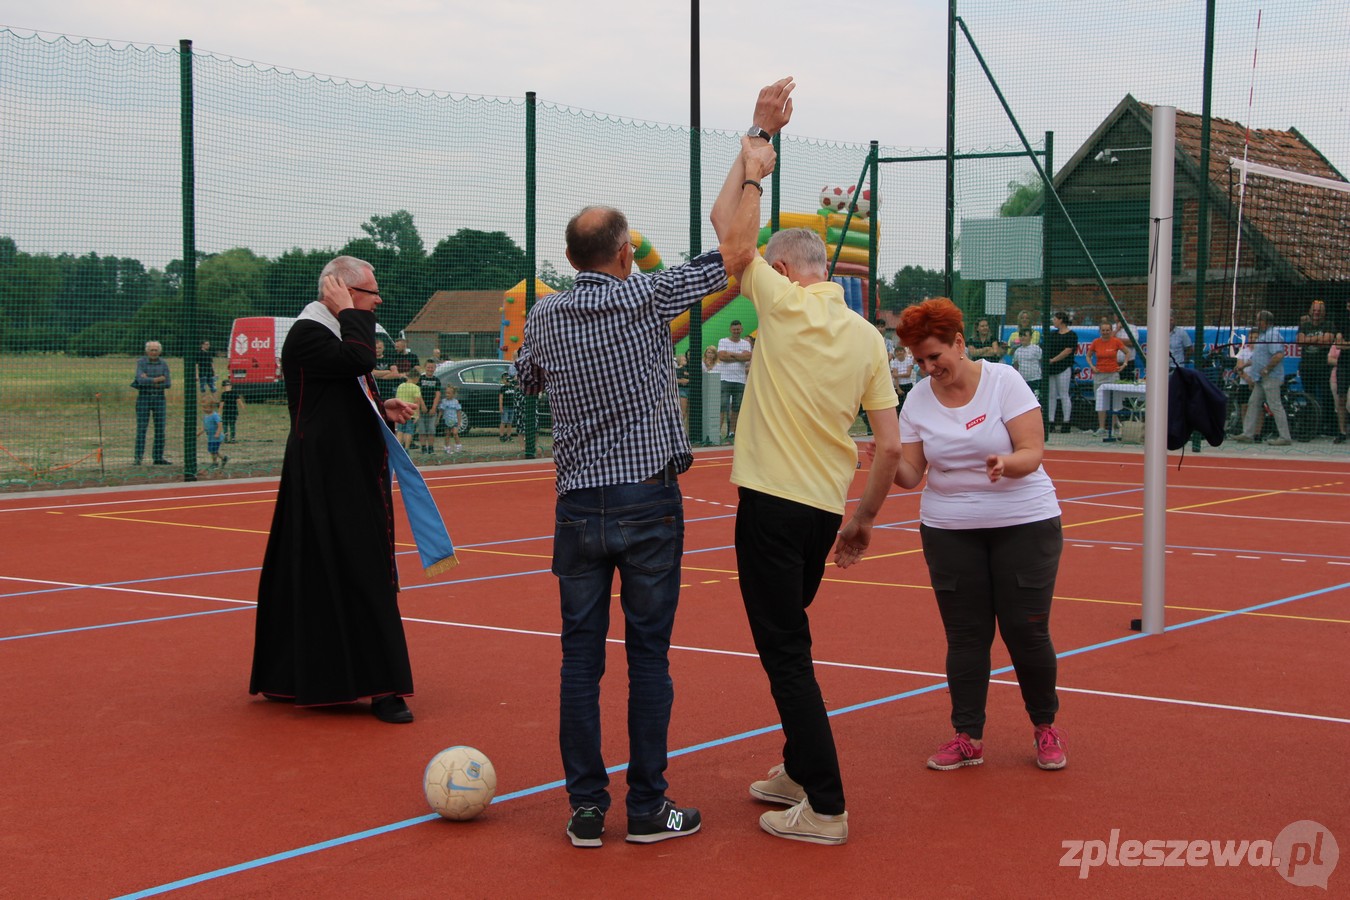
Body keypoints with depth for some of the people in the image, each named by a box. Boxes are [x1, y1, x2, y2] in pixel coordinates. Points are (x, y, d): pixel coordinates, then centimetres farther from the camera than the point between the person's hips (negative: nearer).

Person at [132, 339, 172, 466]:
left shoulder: (163, 364, 6)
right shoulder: (141, 362, -1)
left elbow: (168, 384, -2)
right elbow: (141, 379, -16)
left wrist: (150, 381, -9)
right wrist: (158, 379, -12)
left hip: (159, 398, 3)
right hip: (144, 397, -3)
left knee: (160, 428, 2)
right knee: (141, 427, -5)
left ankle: (158, 457, 9)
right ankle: (138, 457, -3)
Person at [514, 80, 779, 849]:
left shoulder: (544, 317, 3)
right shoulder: (647, 299, -9)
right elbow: (737, 247, -6)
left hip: (578, 506, 3)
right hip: (649, 503, -3)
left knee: (582, 659, 6)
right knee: (648, 657, 3)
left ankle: (586, 809, 8)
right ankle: (648, 808, 8)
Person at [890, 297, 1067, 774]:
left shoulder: (1003, 381, -10)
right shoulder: (917, 400, 1)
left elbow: (1032, 453, -15)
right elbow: (911, 475, 0)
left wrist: (1007, 463, -37)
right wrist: (891, 465, -22)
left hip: (1024, 523, -3)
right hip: (949, 531, 3)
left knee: (1026, 630, -2)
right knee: (965, 635, 3)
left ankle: (1045, 725, 19)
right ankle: (968, 737, 14)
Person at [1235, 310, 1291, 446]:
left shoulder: (1273, 335, -16)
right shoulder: (1263, 335, 18)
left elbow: (1278, 355, -27)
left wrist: (1266, 370, -21)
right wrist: (1246, 365, 24)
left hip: (1271, 378, -11)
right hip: (1261, 378, 11)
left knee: (1275, 406, -9)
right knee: (1253, 404, 12)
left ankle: (1284, 437, -7)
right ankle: (1248, 434, 15)